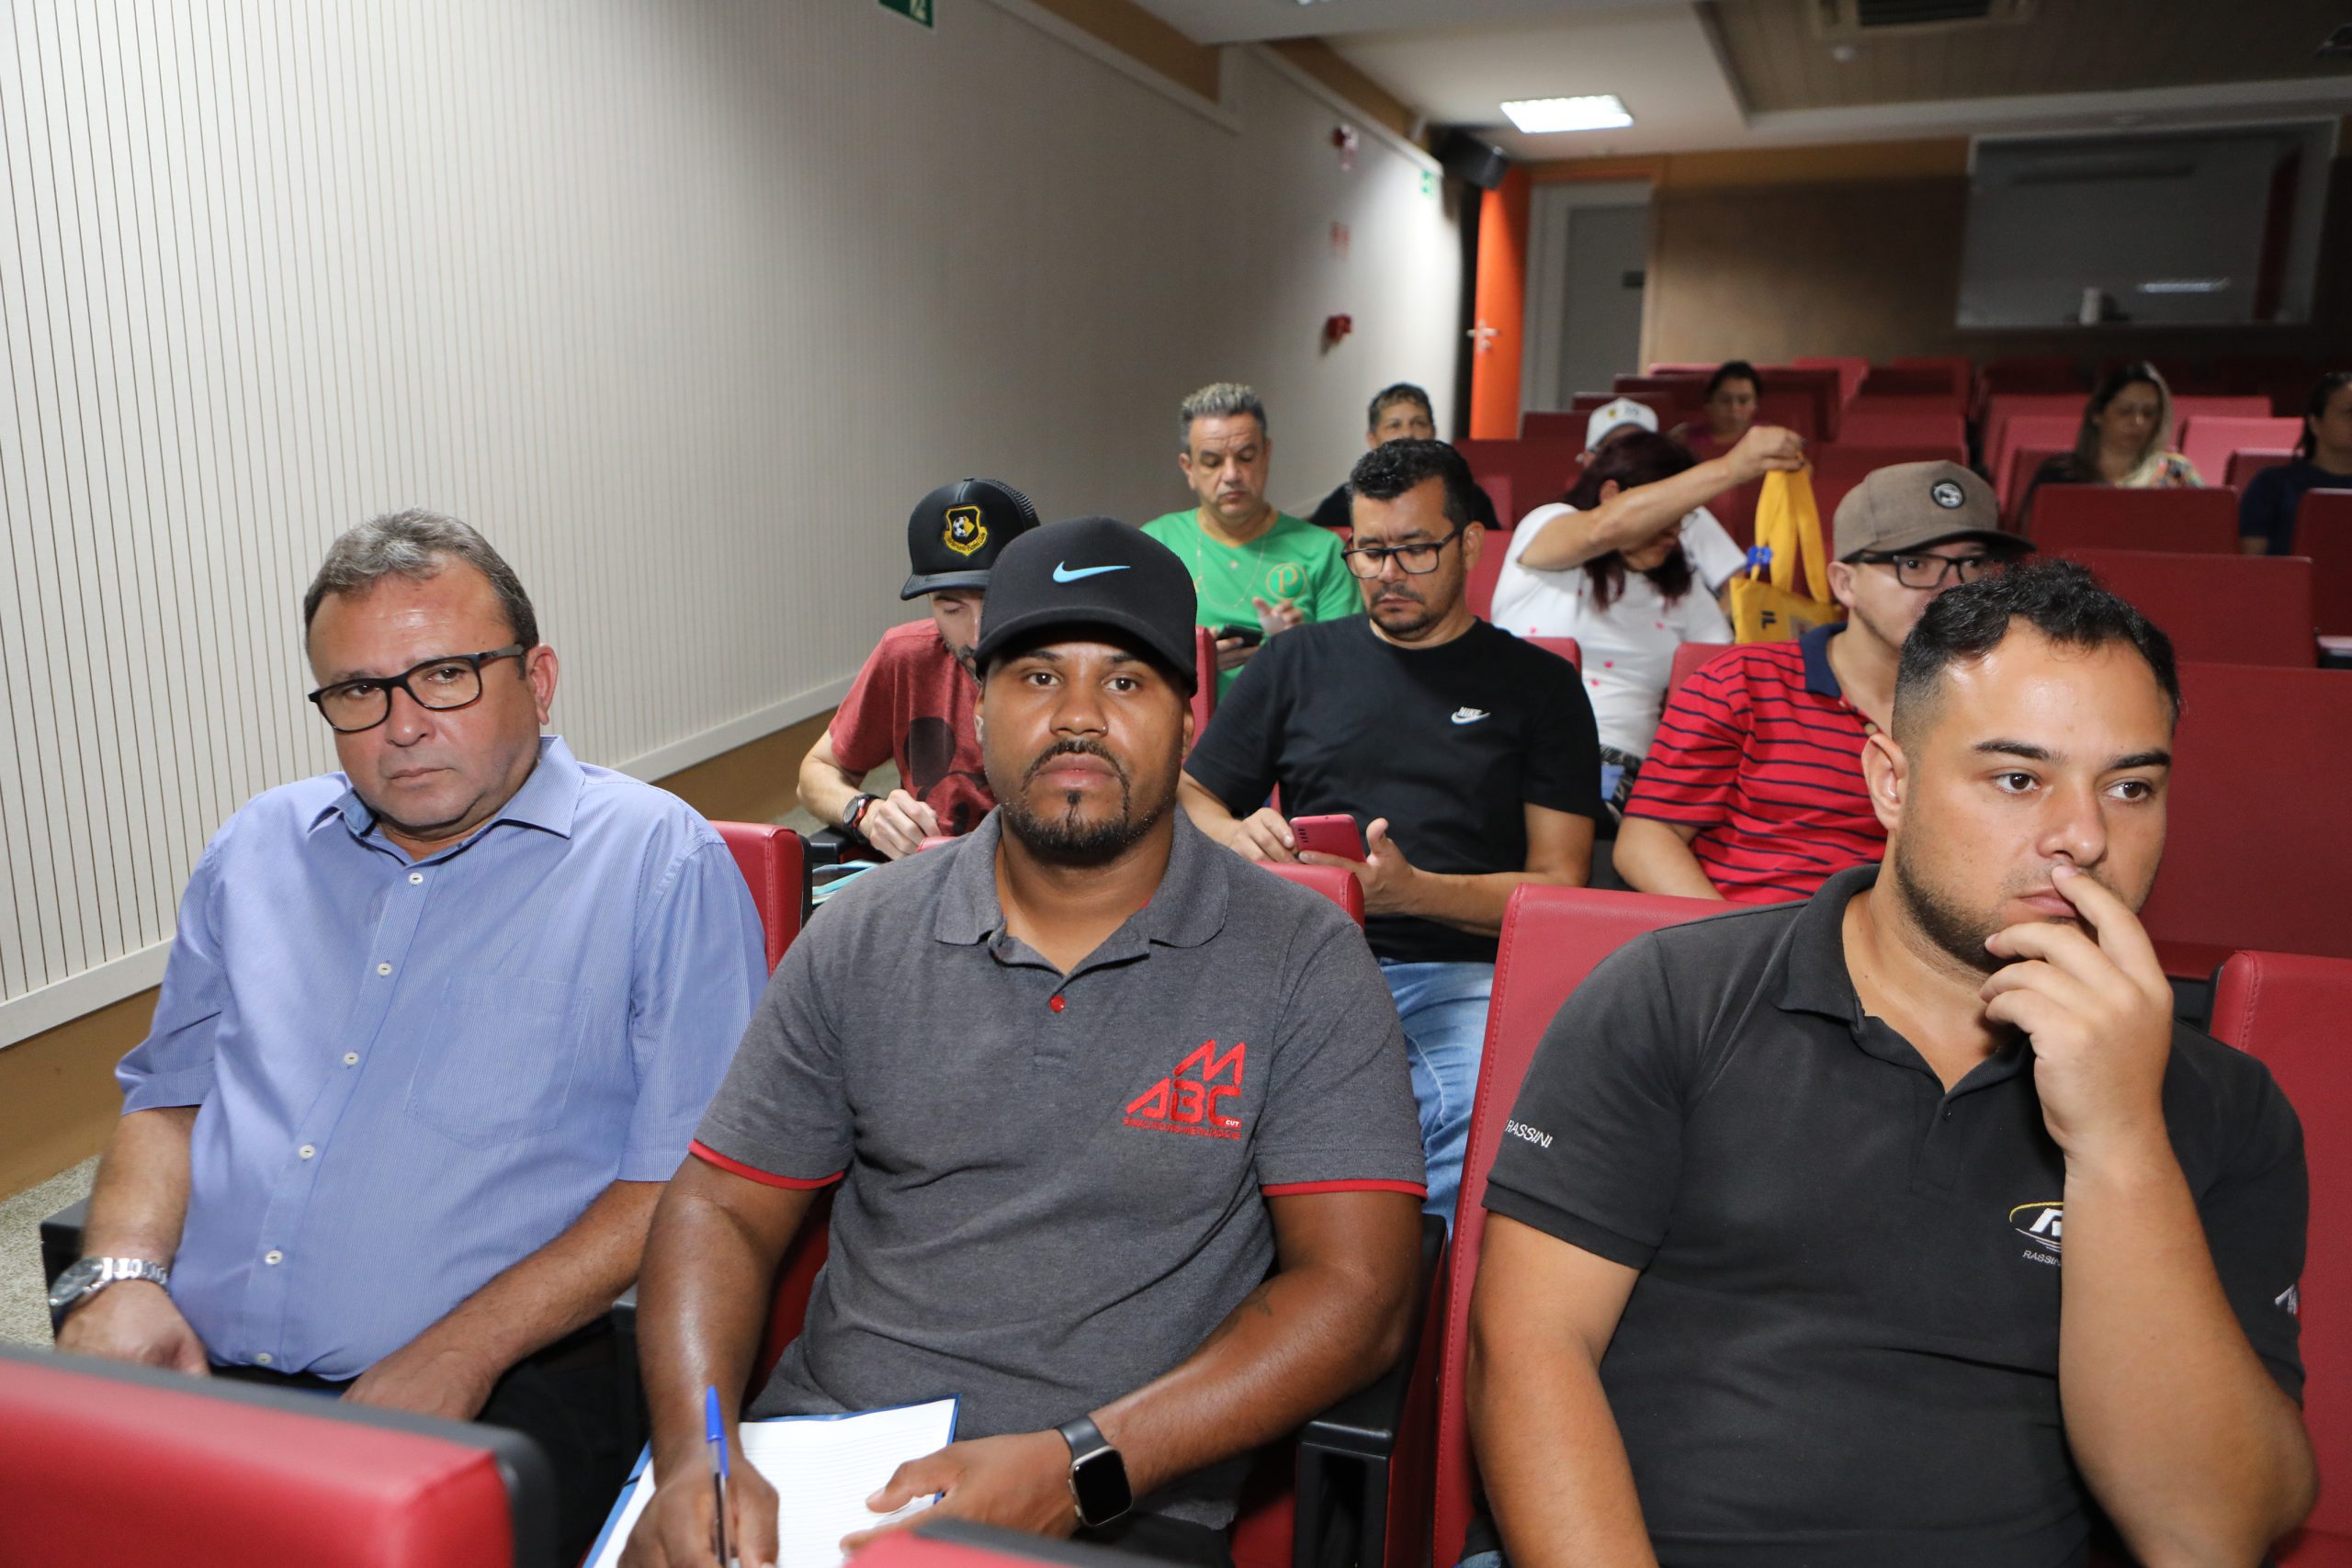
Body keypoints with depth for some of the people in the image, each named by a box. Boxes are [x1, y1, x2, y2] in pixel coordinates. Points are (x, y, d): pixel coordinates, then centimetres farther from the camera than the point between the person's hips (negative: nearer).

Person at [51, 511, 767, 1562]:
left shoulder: (661, 862, -3)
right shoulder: (259, 848, 16)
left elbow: (695, 1176, -8)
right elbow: (171, 1091, 22)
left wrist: (462, 1351, -15)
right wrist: (118, 1275, 2)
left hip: (485, 1399, -4)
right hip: (183, 1369, 5)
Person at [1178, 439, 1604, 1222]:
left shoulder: (1537, 684, 15)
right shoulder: (1298, 664, 21)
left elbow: (1558, 885, 7)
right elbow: (1188, 797, 22)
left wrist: (1410, 890, -11)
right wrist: (1234, 835, -3)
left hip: (1461, 973, -1)